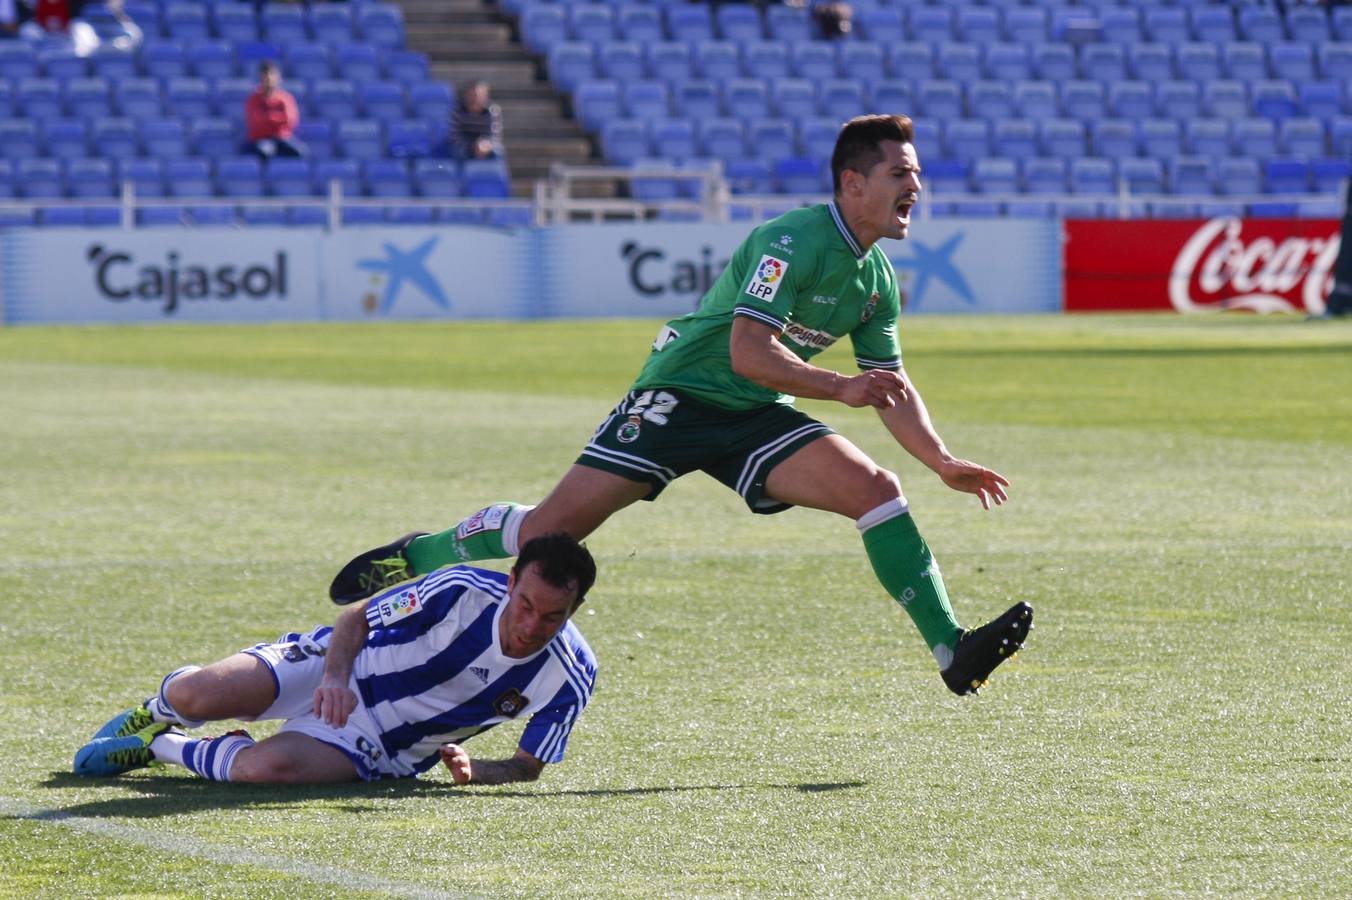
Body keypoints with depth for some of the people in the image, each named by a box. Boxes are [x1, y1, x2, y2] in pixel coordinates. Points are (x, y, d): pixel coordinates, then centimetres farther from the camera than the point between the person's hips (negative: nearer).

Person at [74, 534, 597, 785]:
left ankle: (161, 747, 1)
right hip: (339, 672, 0)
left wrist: (473, 770, -26)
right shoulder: (464, 592, -23)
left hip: (379, 748, 0)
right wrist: (336, 677, -27)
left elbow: (529, 766, -4)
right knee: (197, 697, -22)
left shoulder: (570, 678, -19)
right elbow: (356, 620, -7)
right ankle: (157, 711, 20)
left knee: (266, 767, -32)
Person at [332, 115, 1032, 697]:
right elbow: (748, 351, -29)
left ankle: (953, 652, -15)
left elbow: (891, 389, 14)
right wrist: (840, 388, -33)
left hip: (757, 417, 7)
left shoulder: (877, 279, 6)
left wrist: (943, 462, 4)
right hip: (679, 398, -7)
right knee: (554, 526, -11)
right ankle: (417, 557, 12)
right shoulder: (793, 242, -21)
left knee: (876, 490, -14)